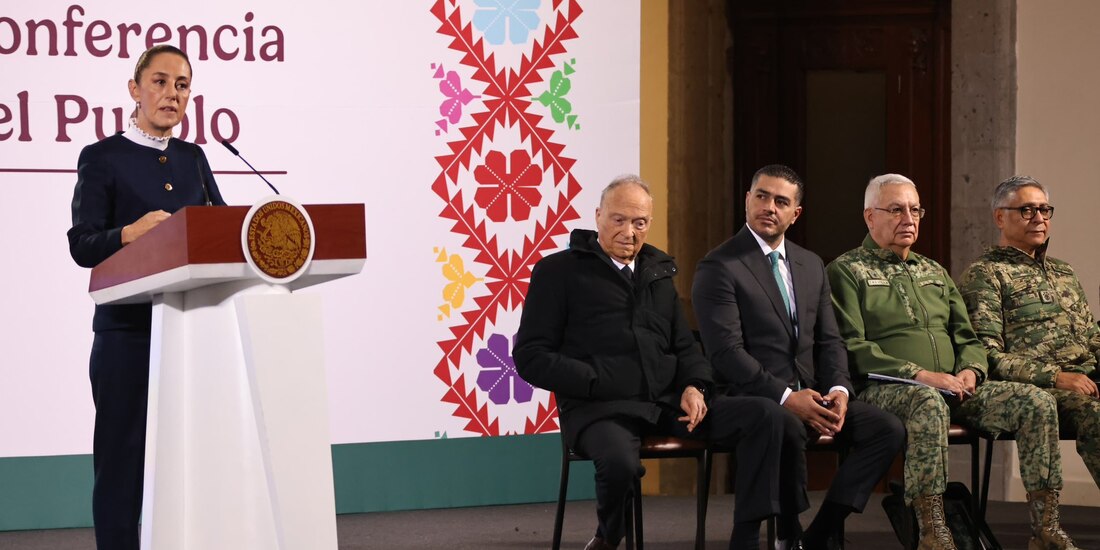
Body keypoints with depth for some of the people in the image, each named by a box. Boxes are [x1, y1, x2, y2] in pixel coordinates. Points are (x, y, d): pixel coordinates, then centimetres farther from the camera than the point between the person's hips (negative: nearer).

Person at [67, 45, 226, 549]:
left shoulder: (192, 159, 16)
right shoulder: (102, 158, 1)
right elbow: (82, 245, -8)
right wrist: (130, 234, -28)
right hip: (128, 331, -4)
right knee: (123, 458, -3)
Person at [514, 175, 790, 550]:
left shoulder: (659, 272, 21)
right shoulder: (559, 271, 4)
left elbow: (685, 346, 23)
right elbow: (531, 357, -2)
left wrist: (695, 387, -1)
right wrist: (600, 383, -14)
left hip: (667, 404, 5)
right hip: (600, 410, -5)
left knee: (765, 415, -16)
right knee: (620, 462, -40)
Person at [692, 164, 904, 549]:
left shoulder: (811, 265, 17)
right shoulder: (719, 268, -6)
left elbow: (828, 340, 15)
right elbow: (727, 351, -15)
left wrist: (839, 390, -6)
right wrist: (785, 398, -23)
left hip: (809, 393, 7)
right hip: (750, 398, -7)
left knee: (888, 429, -14)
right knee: (789, 429, -39)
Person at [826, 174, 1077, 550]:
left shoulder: (935, 273, 26)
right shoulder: (847, 271, 4)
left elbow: (967, 337, 23)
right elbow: (851, 347, -8)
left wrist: (970, 371, -1)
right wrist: (918, 375, -16)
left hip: (953, 389, 7)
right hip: (883, 389, -7)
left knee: (1037, 402, -15)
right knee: (928, 402, -42)